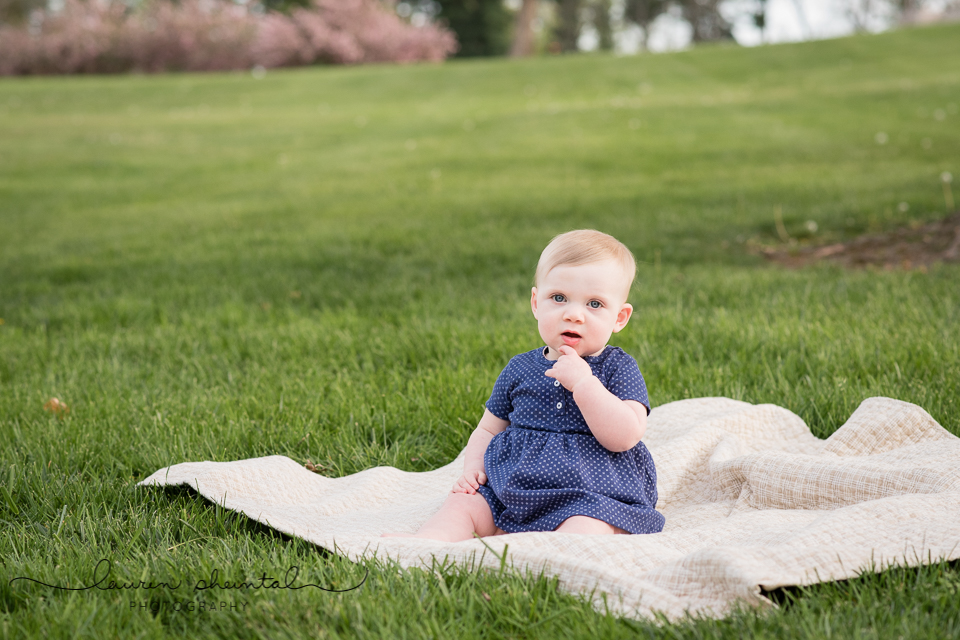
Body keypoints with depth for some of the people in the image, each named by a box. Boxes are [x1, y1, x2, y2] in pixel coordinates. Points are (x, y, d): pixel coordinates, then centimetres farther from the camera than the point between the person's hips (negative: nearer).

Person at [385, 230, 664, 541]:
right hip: (512, 486, 5)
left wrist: (582, 382, -20)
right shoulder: (520, 369, 11)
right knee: (462, 504, -13)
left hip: (590, 498, -5)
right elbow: (488, 429, 20)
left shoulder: (618, 368, -1)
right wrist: (473, 467, 0)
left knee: (585, 528, -35)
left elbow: (625, 436, -15)